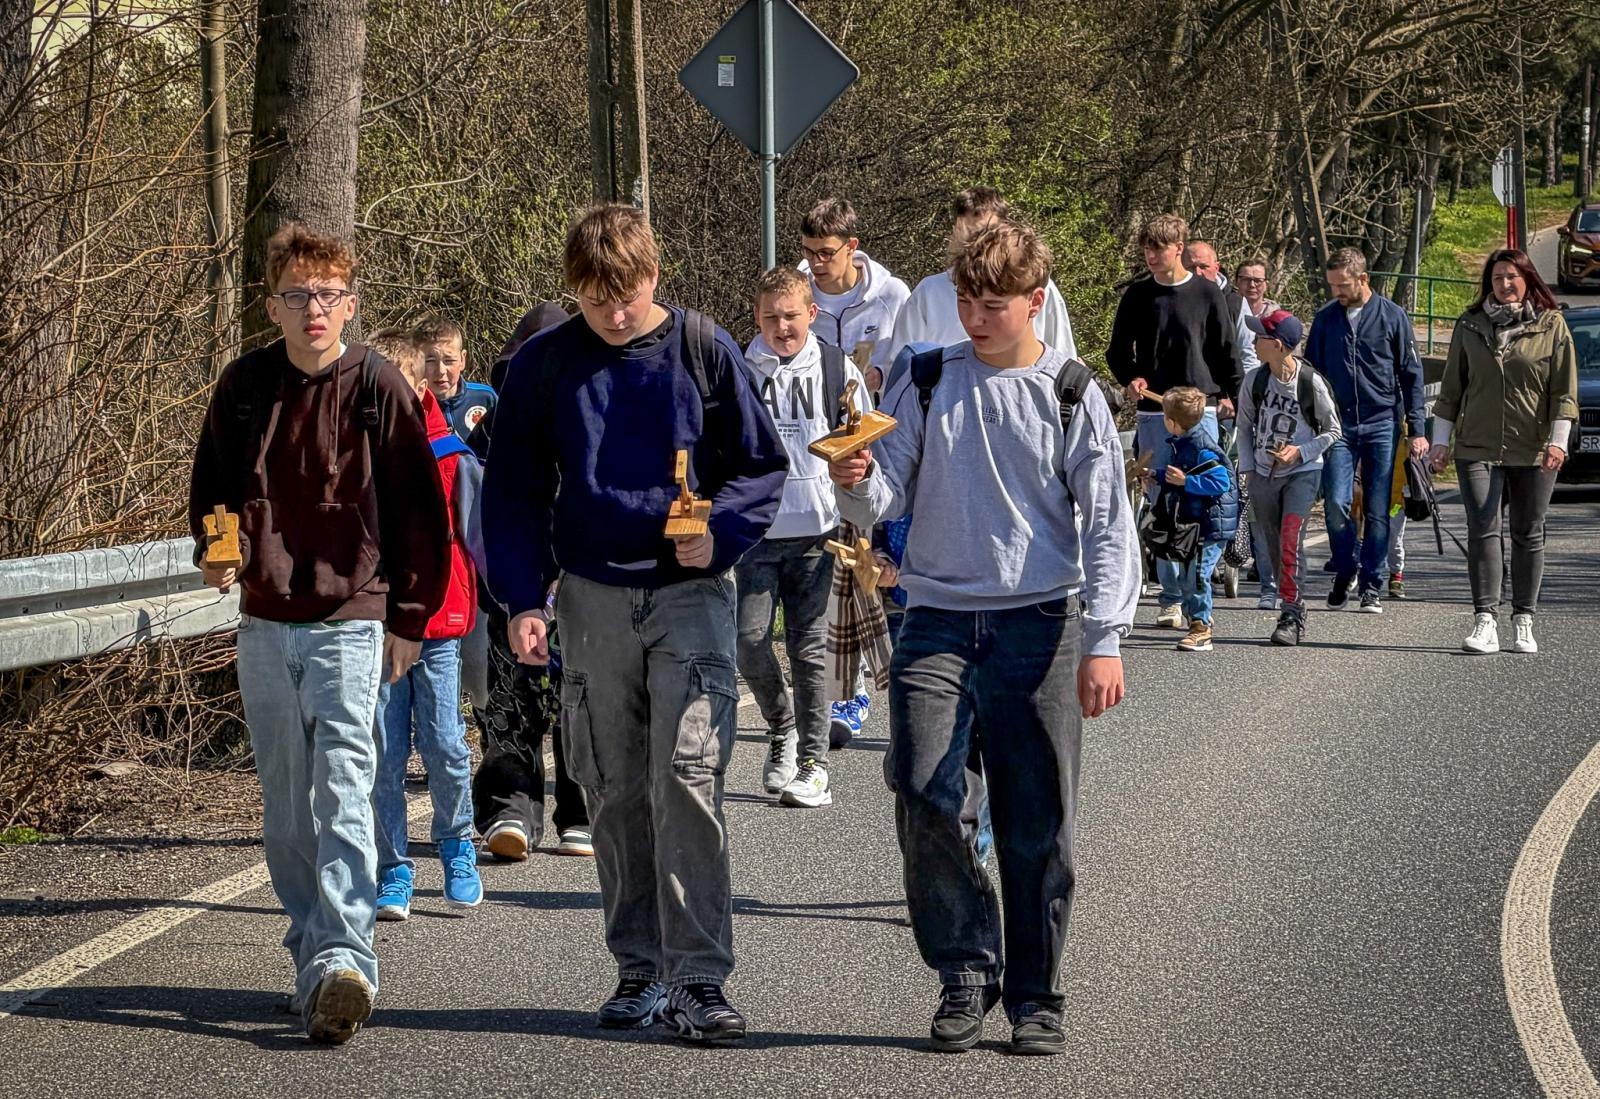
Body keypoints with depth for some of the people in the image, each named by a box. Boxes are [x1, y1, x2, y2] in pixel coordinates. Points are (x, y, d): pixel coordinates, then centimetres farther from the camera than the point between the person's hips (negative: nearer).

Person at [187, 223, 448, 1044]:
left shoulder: (377, 388, -5)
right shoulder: (243, 385, 5)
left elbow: (420, 512, 0)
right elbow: (208, 483, 20)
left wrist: (408, 620, 0)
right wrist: (214, 551, 1)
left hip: (351, 622, -4)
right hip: (264, 623, 5)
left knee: (342, 791, -15)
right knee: (284, 803, 10)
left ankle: (343, 960, -23)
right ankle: (313, 951, 21)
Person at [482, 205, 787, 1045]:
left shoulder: (703, 349, -1)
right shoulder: (542, 364, 2)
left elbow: (763, 464, 6)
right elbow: (513, 489, 8)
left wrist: (719, 531, -12)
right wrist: (523, 598, -2)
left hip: (689, 592, -2)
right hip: (592, 602, 2)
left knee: (687, 781, -11)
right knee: (615, 791, 7)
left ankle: (698, 978, -11)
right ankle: (639, 968, 17)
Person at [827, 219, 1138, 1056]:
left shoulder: (1071, 396, 3)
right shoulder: (926, 384, 6)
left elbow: (1108, 525, 2)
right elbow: (884, 502, 5)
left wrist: (1105, 643, -5)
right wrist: (855, 483, -18)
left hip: (1039, 625, -1)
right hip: (939, 619, 1)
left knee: (1037, 823, 1)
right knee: (921, 792, -17)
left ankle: (1034, 996, 15)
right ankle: (965, 968, -1)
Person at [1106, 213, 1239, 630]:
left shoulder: (1207, 293, 3)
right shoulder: (1137, 295, 7)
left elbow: (1225, 348, 9)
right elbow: (1118, 350, 13)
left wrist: (1229, 394, 5)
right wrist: (1130, 379, -5)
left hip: (1201, 409, -1)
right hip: (1154, 412, 1)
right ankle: (1171, 596, 5)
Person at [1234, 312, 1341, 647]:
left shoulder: (1311, 383, -12)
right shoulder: (1254, 380, -2)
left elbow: (1332, 430, -1)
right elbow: (1245, 426, 11)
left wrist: (1301, 452, -13)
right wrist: (1247, 468, 2)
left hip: (1302, 472, -4)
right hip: (1263, 474, 4)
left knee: (1291, 541, -17)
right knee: (1273, 546, 7)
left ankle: (1291, 616, -15)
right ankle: (1295, 610, 19)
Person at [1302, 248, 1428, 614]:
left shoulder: (1392, 317, 0)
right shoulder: (1325, 319, 7)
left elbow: (1411, 375, 3)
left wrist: (1416, 430, -2)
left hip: (1382, 424, -2)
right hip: (1339, 425, 2)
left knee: (1378, 510, 0)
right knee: (1336, 504, -8)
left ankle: (1371, 585, 7)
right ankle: (1345, 570, 13)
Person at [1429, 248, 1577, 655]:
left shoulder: (1551, 325, 2)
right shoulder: (1470, 327, 7)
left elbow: (1565, 389, -1)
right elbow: (1451, 388, 12)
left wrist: (1558, 440, -10)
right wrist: (1441, 441, 8)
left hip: (1533, 453, -1)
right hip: (1478, 449, 1)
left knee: (1528, 536, 6)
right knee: (1483, 531, -9)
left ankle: (1523, 623, 13)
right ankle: (1485, 622, -12)